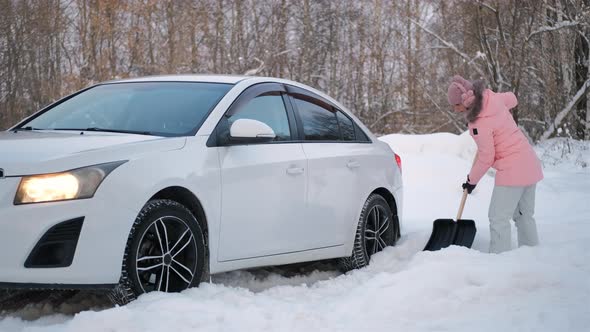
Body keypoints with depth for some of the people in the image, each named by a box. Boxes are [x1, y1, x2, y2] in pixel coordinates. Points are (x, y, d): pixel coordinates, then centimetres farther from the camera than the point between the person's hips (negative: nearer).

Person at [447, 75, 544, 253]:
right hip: (530, 165, 9)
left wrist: (472, 180, 1)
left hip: (511, 171, -9)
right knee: (525, 215, 17)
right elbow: (512, 99, 22)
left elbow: (486, 157, -13)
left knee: (498, 218, -5)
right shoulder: (492, 97, -1)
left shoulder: (479, 123, -22)